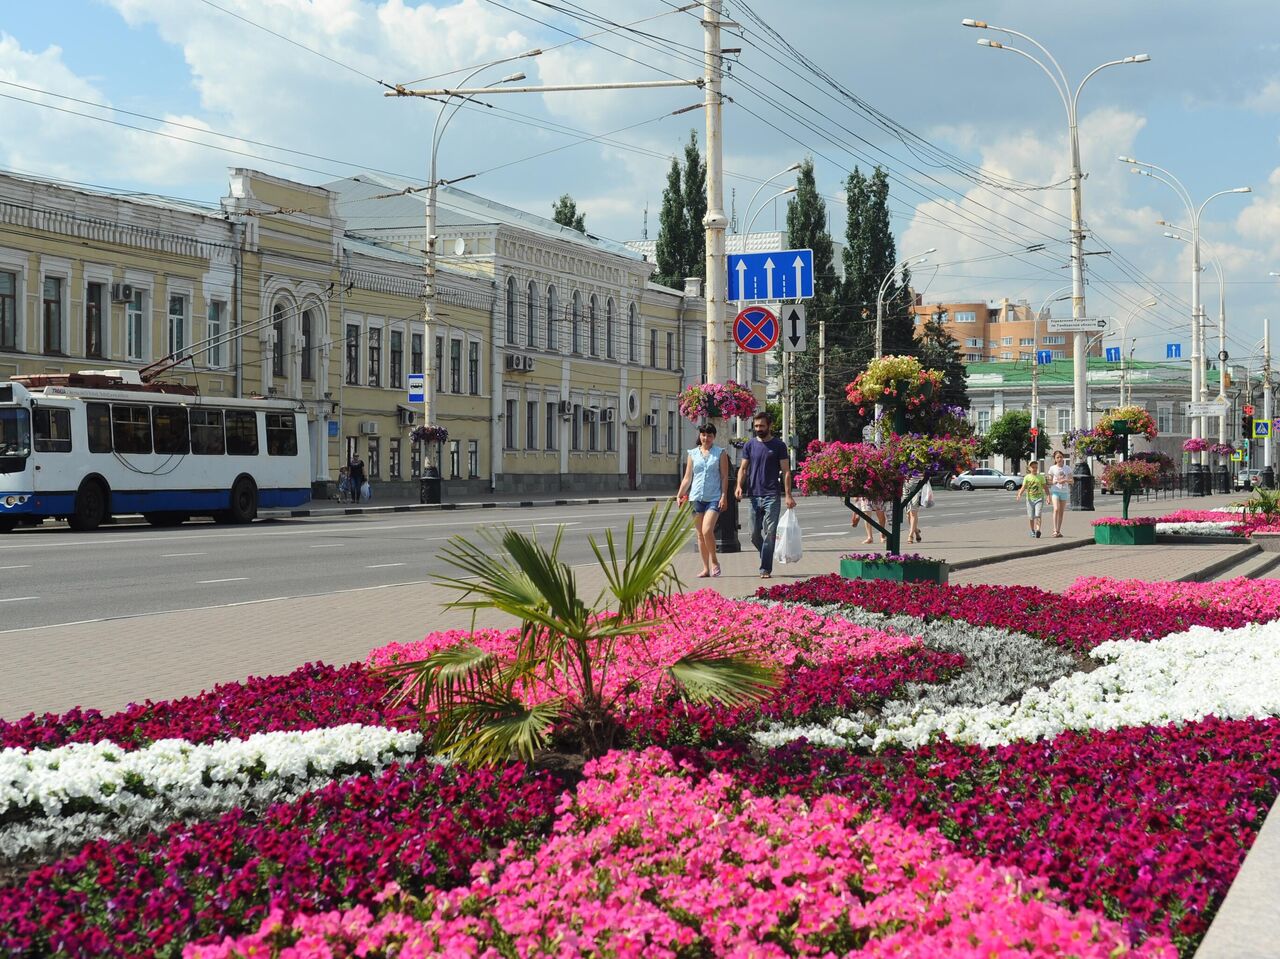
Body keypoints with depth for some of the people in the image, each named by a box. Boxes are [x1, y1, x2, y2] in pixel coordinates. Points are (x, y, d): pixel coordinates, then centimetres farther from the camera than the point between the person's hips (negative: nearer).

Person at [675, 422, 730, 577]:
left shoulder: (720, 453, 4)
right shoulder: (692, 454, 11)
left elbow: (724, 476, 1)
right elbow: (687, 478, 12)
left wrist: (724, 496, -8)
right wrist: (679, 495, 2)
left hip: (714, 498, -4)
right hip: (696, 497, 4)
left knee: (707, 530, -18)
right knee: (700, 534, 6)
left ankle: (714, 561, 1)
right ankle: (706, 568, 14)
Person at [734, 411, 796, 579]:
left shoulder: (778, 446, 1)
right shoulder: (750, 446, 10)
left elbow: (786, 471, 0)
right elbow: (743, 468, 10)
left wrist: (788, 495, -9)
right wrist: (739, 486, -9)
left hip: (772, 496, -3)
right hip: (754, 496, 3)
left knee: (769, 533, -8)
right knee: (755, 535, 6)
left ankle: (765, 569, -6)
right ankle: (767, 557, 29)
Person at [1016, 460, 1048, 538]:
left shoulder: (1041, 477, 5)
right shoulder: (1027, 477, 4)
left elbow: (1045, 487, 7)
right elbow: (1023, 487, -3)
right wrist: (1019, 494, -21)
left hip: (1039, 499, -1)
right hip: (1030, 499, 1)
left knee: (1037, 515, -17)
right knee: (1031, 517, 5)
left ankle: (1038, 530, -28)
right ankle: (1033, 532, 21)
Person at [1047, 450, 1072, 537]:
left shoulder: (1067, 468, 6)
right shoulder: (1052, 468, 2)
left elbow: (1071, 481, 5)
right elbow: (1049, 482, 5)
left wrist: (1065, 480, -15)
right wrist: (1056, 481, -15)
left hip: (1064, 491, 3)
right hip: (1055, 491, -3)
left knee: (1061, 512, 6)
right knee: (1056, 509, -20)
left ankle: (1059, 531, 13)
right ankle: (1055, 531, -23)